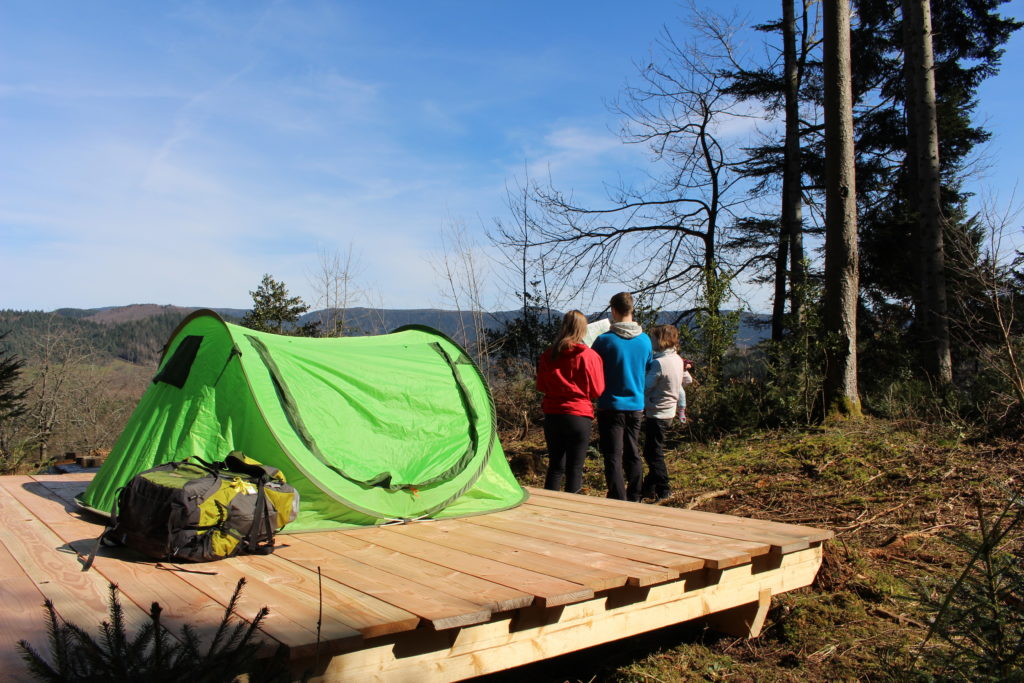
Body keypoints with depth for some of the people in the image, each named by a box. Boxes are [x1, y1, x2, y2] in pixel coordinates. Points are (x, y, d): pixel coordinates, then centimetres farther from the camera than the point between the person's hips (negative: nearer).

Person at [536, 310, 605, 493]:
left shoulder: (548, 355, 0)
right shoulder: (589, 356, -9)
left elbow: (541, 386, 9)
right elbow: (597, 390, -4)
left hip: (552, 415, 4)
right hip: (579, 416, -4)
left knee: (555, 466, 15)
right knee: (575, 469, 4)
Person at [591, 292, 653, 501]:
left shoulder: (604, 340, -14)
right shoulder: (645, 340, 1)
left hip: (611, 406, -5)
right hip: (636, 405, 5)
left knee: (613, 457, 0)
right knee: (633, 455, 16)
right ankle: (634, 499, 24)